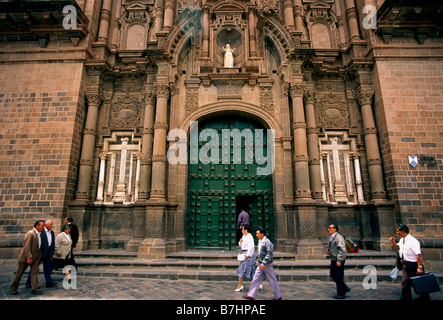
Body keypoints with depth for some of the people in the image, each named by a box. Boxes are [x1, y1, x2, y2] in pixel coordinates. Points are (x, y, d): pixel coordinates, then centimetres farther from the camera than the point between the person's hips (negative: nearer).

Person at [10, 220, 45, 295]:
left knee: (35, 271, -1)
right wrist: (29, 257, -25)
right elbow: (26, 246, -23)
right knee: (20, 272, 7)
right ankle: (13, 288, 24)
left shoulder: (38, 234, 8)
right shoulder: (30, 234, -19)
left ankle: (35, 288, -2)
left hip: (35, 257, 7)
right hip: (25, 257, -7)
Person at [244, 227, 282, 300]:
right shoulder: (260, 241, 11)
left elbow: (270, 254, -23)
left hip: (267, 265, -8)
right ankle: (251, 295, 7)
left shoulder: (267, 242, -17)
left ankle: (278, 296, 20)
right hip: (261, 265, 8)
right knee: (256, 279, 4)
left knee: (273, 281, 5)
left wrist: (264, 263, -26)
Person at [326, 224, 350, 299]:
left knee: (339, 277, 0)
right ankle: (345, 288, 26)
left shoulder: (338, 238, -19)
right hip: (334, 260, 10)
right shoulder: (332, 237, 11)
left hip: (339, 260, -10)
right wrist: (329, 250, 6)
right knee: (332, 274, 14)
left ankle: (341, 294, 14)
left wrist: (339, 260, -26)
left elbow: (342, 250, -25)